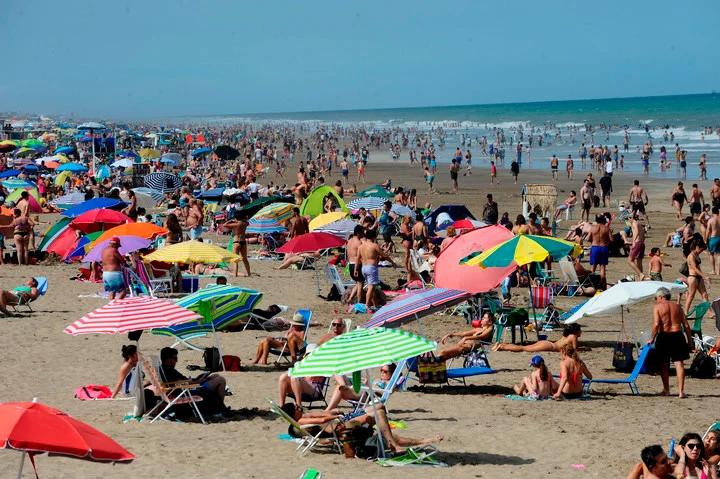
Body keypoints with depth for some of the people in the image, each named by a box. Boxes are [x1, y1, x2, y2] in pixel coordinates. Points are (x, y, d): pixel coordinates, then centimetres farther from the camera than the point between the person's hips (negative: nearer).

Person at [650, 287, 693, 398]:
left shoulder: (657, 307, 0)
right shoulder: (677, 306, 11)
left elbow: (656, 324, -12)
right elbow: (686, 325, 7)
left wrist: (652, 339, -4)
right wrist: (690, 341, 11)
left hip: (664, 336, -2)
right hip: (677, 335, 2)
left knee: (664, 364, 12)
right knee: (679, 363, 0)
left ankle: (666, 390, 18)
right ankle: (681, 391, -8)